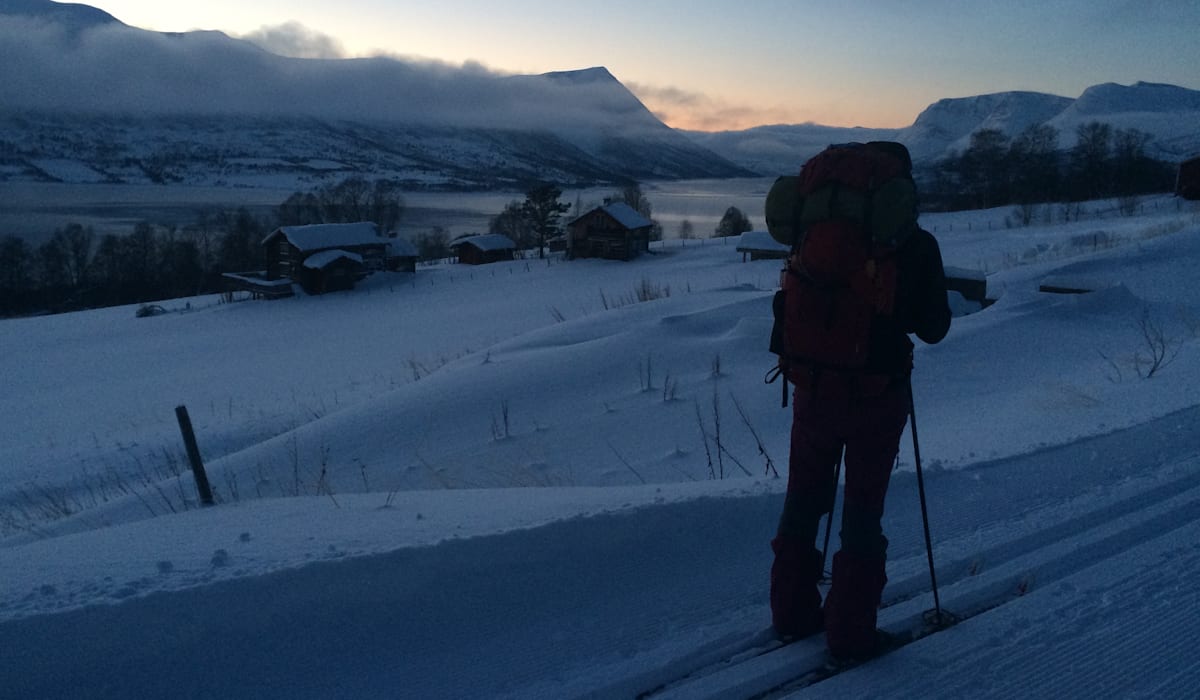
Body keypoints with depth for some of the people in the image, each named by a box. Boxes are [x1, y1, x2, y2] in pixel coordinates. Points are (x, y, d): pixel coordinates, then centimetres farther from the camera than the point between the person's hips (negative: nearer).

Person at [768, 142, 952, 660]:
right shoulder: (917, 244, -7)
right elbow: (934, 328, -1)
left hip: (815, 385, 2)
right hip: (878, 393, -2)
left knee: (803, 500, 17)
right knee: (863, 509, 8)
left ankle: (793, 611, 26)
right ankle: (850, 631, 14)